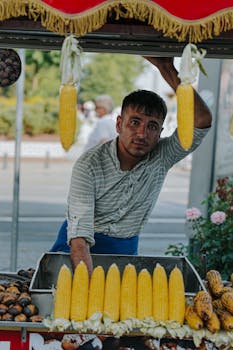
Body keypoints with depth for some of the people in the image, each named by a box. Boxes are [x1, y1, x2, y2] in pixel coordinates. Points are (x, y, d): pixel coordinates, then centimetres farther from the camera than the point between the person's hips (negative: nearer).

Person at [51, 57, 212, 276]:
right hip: (84, 248, -3)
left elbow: (202, 121, -21)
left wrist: (168, 71, -28)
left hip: (126, 249, 3)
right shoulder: (89, 166, -18)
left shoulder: (162, 157, -8)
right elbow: (79, 236, -24)